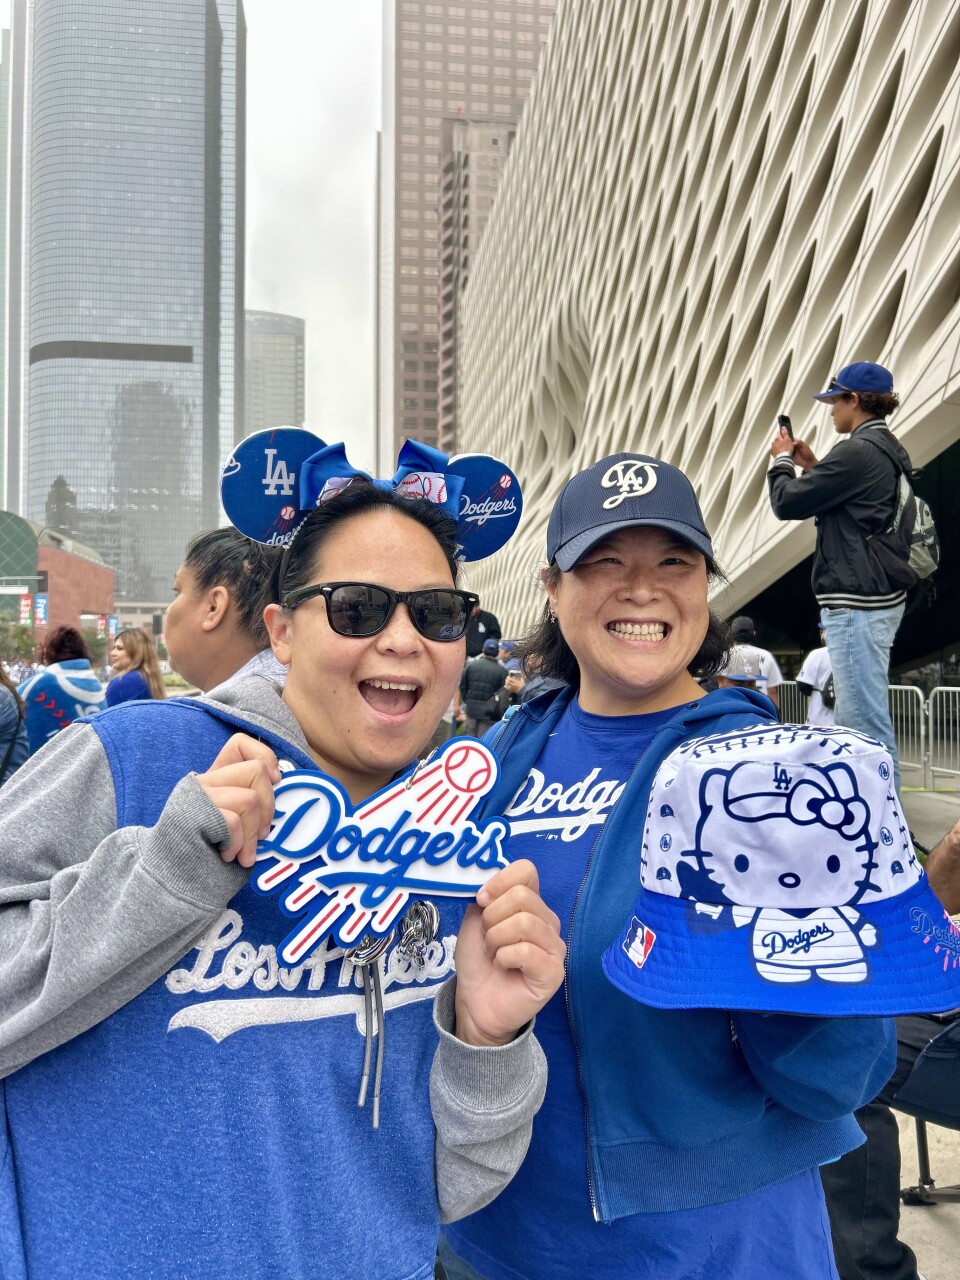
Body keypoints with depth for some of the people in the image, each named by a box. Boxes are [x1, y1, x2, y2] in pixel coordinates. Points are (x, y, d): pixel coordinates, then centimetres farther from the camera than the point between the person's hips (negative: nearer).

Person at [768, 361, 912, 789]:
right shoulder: (889, 451, 16)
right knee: (863, 710, 18)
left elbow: (788, 502, -11)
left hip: (856, 601, -11)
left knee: (863, 715, -8)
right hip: (881, 596, 11)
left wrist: (783, 460, 7)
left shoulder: (857, 451, -15)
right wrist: (811, 466, 18)